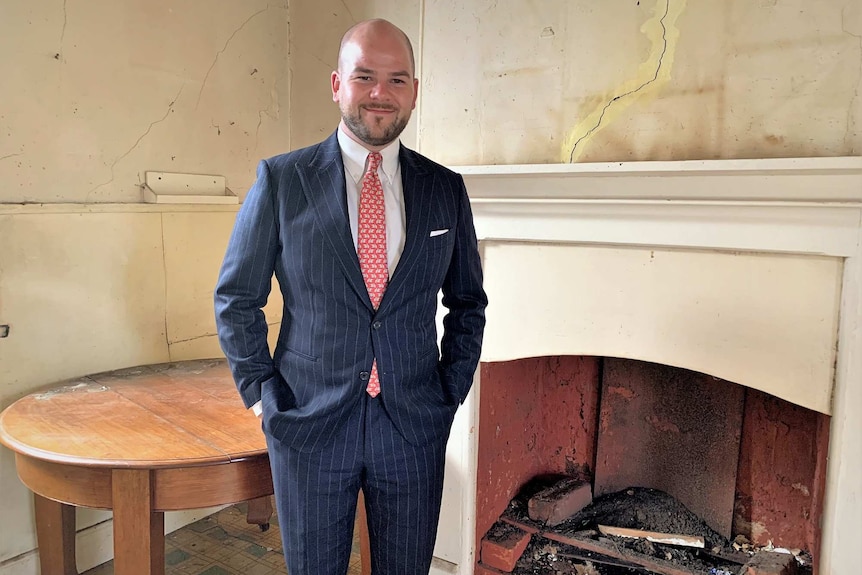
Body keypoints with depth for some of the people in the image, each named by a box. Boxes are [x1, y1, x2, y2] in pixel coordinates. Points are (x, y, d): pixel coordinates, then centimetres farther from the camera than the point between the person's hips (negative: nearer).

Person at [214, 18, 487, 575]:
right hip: (307, 423, -1)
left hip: (415, 425, 2)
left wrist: (453, 389, 4)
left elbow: (467, 301, 11)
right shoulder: (282, 179, -5)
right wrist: (260, 390, -2)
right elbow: (236, 296, 2)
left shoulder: (446, 188, 1)